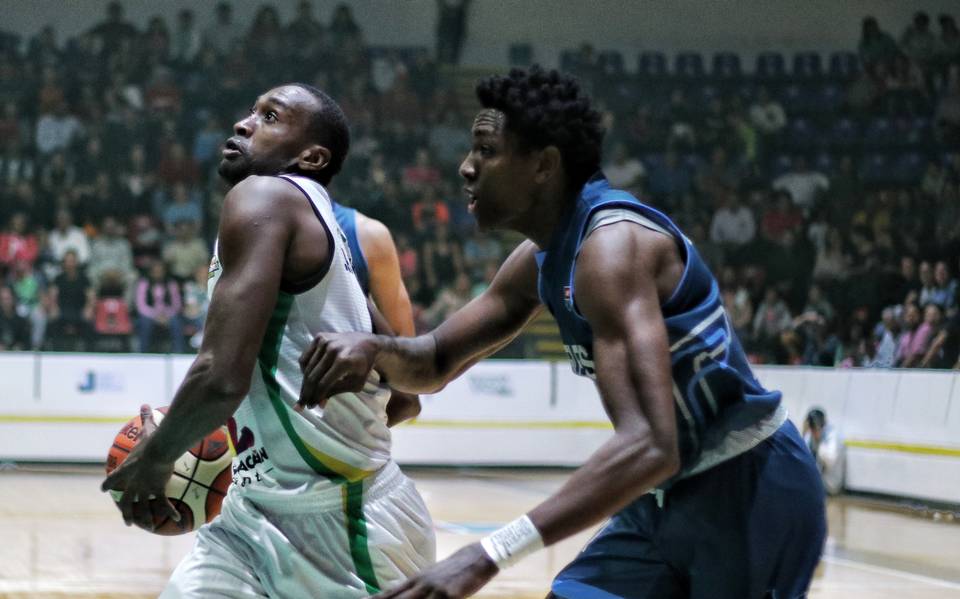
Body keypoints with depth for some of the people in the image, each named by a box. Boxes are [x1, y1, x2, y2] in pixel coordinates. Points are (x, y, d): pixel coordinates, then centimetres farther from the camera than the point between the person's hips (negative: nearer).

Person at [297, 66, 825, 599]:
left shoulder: (611, 244, -25)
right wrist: (373, 349, -11)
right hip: (673, 495, 9)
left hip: (747, 491, -9)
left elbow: (649, 446, -36)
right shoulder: (542, 259, 5)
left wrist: (491, 555, -42)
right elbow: (435, 364, 16)